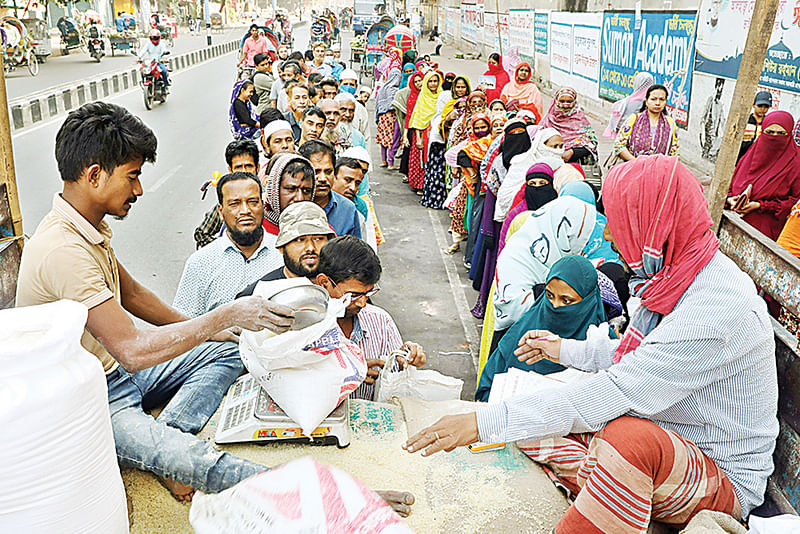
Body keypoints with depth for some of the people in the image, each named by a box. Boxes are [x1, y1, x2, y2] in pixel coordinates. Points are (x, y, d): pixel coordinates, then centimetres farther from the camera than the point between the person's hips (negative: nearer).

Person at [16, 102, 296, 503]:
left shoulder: (87, 228, 4)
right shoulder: (63, 251, -28)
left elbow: (131, 293, 17)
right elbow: (132, 350, -32)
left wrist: (200, 330, 14)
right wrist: (228, 315, -27)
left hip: (115, 371, 10)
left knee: (226, 352, 5)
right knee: (200, 461, -33)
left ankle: (164, 436, -12)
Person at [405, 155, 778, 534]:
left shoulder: (717, 310, -30)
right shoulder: (673, 277, 0)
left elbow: (615, 395, -34)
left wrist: (483, 423, -33)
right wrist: (566, 350, 16)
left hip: (725, 480, -8)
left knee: (629, 436, -40)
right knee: (530, 422, -4)